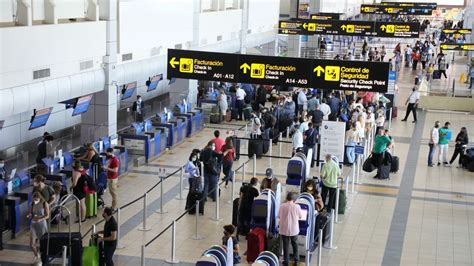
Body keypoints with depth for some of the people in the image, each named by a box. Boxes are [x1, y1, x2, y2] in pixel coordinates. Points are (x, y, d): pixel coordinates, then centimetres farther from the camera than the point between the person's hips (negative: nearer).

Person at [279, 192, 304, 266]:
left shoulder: (282, 206, -10)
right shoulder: (297, 206, -13)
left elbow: (279, 216, 3)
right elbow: (301, 217, 0)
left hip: (284, 230, 0)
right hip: (294, 230, 0)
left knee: (286, 246, 10)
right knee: (295, 245, 19)